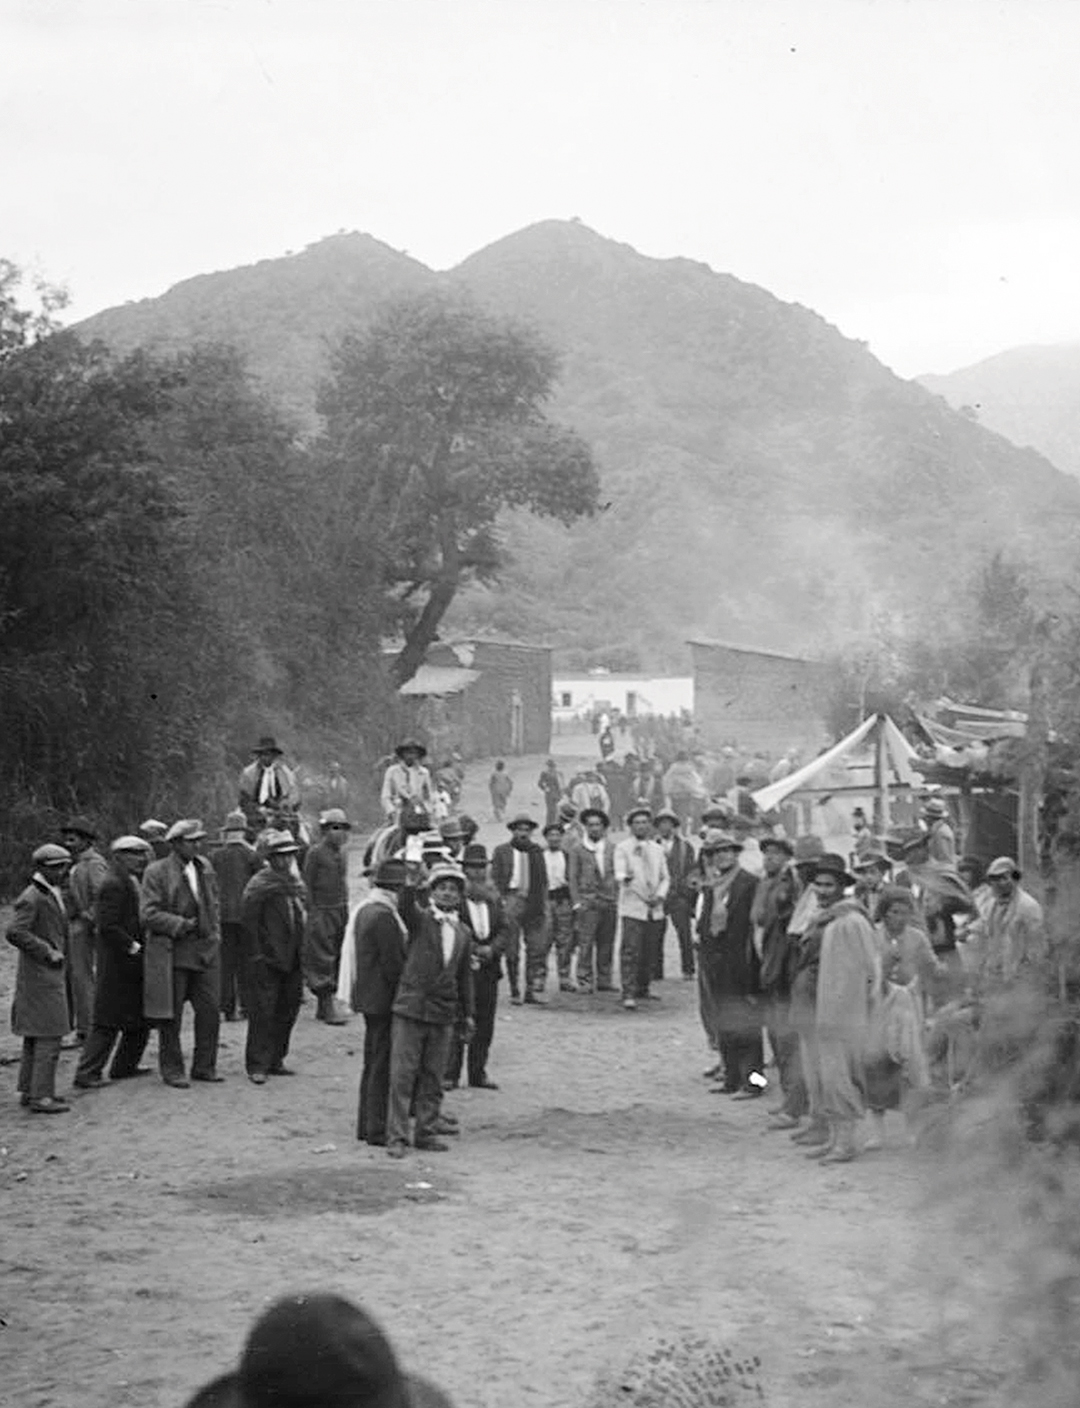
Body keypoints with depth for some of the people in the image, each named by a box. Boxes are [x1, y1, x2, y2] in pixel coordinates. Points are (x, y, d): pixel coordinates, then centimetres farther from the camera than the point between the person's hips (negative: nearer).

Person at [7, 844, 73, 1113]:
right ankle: (40, 1096, -9)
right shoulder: (32, 898, -15)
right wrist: (47, 951, -22)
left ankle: (29, 1090, 21)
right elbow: (15, 932, -25)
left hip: (51, 975, 10)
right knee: (49, 1037, -10)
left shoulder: (54, 895, 15)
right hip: (40, 976, -10)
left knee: (35, 1037, 15)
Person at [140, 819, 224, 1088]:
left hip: (205, 949, 5)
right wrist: (182, 925, -14)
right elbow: (148, 914, -13)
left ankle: (204, 1066, 16)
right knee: (171, 1015, 2)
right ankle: (172, 1070, 12)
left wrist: (215, 932, 11)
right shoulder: (157, 872, -8)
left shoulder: (204, 867, 10)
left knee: (210, 1010, 4)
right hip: (171, 952, -5)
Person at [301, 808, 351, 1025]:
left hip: (340, 910, 7)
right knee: (323, 959, -8)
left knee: (336, 957, 8)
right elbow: (307, 885, -8)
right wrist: (312, 913, -12)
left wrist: (345, 909, 15)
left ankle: (322, 1006, 15)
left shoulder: (341, 854, 14)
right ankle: (328, 1006, -9)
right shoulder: (315, 854, -7)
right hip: (321, 911, -7)